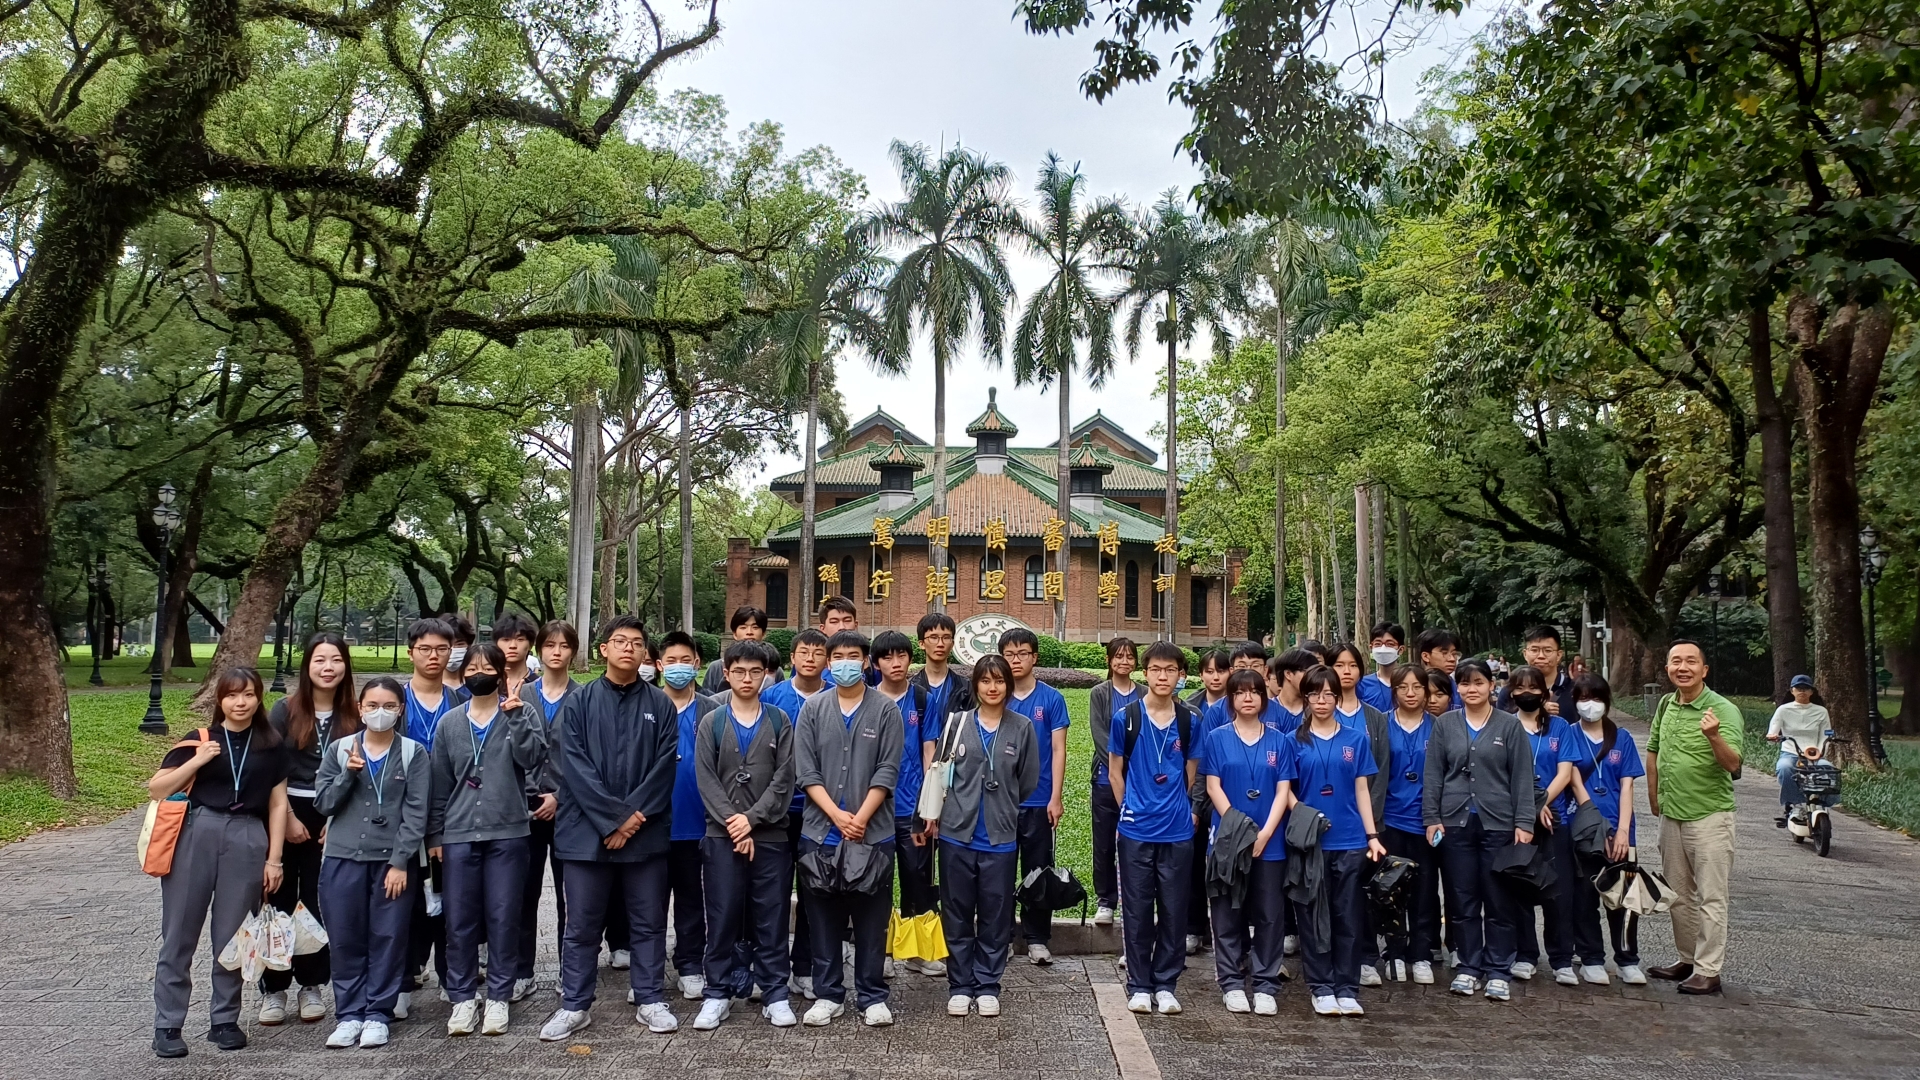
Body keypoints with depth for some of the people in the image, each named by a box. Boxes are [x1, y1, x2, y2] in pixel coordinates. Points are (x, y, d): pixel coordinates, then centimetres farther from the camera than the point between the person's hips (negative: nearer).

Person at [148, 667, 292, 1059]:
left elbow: (278, 804, 9)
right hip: (194, 835, 0)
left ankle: (225, 1021, 17)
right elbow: (156, 789, 5)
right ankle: (167, 1026, 11)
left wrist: (274, 858, 4)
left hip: (247, 840, 0)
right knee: (180, 933, 3)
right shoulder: (200, 740, 8)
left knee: (232, 937, 5)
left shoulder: (271, 747, 9)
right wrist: (195, 762, -9)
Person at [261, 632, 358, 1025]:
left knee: (319, 904, 6)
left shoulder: (353, 718, 1)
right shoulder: (285, 710, -2)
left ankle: (312, 986, 17)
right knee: (279, 902, 3)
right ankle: (273, 989, 12)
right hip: (285, 816, -1)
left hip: (331, 821, 1)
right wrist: (288, 820, -9)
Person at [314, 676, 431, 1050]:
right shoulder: (338, 749, 7)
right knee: (345, 939, 5)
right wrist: (348, 773, -13)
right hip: (343, 858, 2)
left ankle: (377, 1014, 13)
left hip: (393, 860, -2)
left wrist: (400, 862, -11)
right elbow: (323, 804, 2)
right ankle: (348, 1014, 16)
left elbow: (416, 812, -4)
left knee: (388, 938, 2)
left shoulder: (413, 754, 0)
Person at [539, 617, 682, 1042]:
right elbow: (575, 765, -6)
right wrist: (613, 818, -14)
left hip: (646, 830, 1)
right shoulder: (578, 703, 3)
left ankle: (650, 1000, 20)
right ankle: (575, 1005, 19)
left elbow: (664, 765, -2)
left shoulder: (660, 705, 5)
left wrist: (633, 816, -12)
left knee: (648, 921, 8)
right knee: (582, 924, 7)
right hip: (587, 830, -1)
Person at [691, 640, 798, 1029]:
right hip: (722, 835, 0)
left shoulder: (780, 722, 6)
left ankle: (775, 992, 13)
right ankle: (718, 992, 15)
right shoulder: (711, 722, 6)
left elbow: (784, 779, -2)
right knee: (722, 916, 3)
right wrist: (732, 822, -12)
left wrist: (752, 818, -12)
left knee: (771, 917, 4)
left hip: (770, 835, 0)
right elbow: (706, 779, -1)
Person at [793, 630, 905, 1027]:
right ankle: (828, 994, 21)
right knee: (824, 917, 9)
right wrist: (837, 815, -12)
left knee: (871, 918, 6)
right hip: (820, 832, 2)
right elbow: (805, 770, -1)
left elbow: (887, 771, -5)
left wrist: (860, 819, -12)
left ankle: (872, 996, 17)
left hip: (873, 833, -1)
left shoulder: (885, 710, 0)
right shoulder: (812, 709, 5)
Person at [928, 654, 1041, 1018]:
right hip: (957, 834, 0)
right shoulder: (956, 722, 1)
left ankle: (987, 986, 20)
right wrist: (936, 813, 6)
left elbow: (1028, 783, 6)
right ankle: (960, 986, 20)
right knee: (957, 915, 8)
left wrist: (1001, 809, 9)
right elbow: (938, 773, 7)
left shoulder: (1023, 728, 1)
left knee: (995, 916, 7)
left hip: (1001, 838, 0)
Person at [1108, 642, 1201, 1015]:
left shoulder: (1190, 721, 3)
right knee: (1137, 911, 5)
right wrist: (1131, 808, 4)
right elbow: (1115, 770, 6)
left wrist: (1183, 809, 7)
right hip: (1136, 830, -1)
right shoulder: (1126, 717, -2)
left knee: (1174, 911, 6)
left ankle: (1165, 985, 19)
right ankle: (1139, 986, 17)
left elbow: (1191, 773, 12)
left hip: (1178, 831, 1)